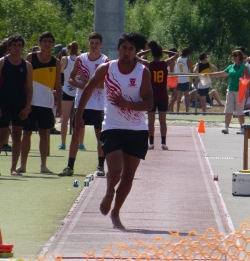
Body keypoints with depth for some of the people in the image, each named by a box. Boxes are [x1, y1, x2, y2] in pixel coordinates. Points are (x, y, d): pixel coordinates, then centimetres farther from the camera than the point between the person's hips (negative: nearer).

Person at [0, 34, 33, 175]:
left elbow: (29, 88, 7)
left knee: (17, 135, 4)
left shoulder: (27, 65, 6)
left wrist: (27, 107, -3)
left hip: (20, 106, 3)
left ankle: (14, 167, 8)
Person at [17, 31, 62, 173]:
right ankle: (23, 165, 6)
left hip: (47, 103, 1)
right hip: (31, 102, -1)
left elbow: (58, 86, 8)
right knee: (27, 133, 1)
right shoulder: (31, 57, 2)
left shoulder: (56, 63, 6)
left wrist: (60, 105, 1)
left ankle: (43, 165, 9)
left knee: (45, 133, 4)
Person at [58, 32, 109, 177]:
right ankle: (70, 166, 4)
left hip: (98, 104, -2)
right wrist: (81, 85, -12)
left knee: (100, 134, 3)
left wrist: (88, 80, -18)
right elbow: (71, 78, 9)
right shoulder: (81, 59, 5)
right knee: (76, 134, 1)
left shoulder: (105, 61, -3)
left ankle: (101, 166, 10)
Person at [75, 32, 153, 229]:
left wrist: (127, 104, -25)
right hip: (112, 129, -1)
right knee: (115, 169, -16)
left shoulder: (143, 72, -4)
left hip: (137, 131, 1)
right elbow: (88, 89, 11)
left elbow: (149, 103, -9)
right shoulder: (107, 69, -3)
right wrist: (78, 116, 11)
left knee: (128, 175, 5)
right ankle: (109, 193, 17)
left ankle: (115, 212, 21)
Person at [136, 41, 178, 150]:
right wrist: (164, 51, 10)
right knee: (162, 121, 5)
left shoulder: (148, 65, -7)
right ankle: (163, 143, 2)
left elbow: (137, 56, 8)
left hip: (151, 96, -1)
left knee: (151, 120, 4)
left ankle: (151, 143, 2)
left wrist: (147, 51, 11)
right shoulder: (165, 64, -6)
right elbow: (176, 55, 10)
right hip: (163, 96, 1)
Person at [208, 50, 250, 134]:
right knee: (228, 110, -4)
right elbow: (221, 74, 18)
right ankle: (226, 127, -7)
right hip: (230, 90, 5)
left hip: (240, 91, -5)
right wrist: (209, 74, 16)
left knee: (240, 111, 1)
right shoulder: (230, 67, 11)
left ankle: (242, 128, 12)